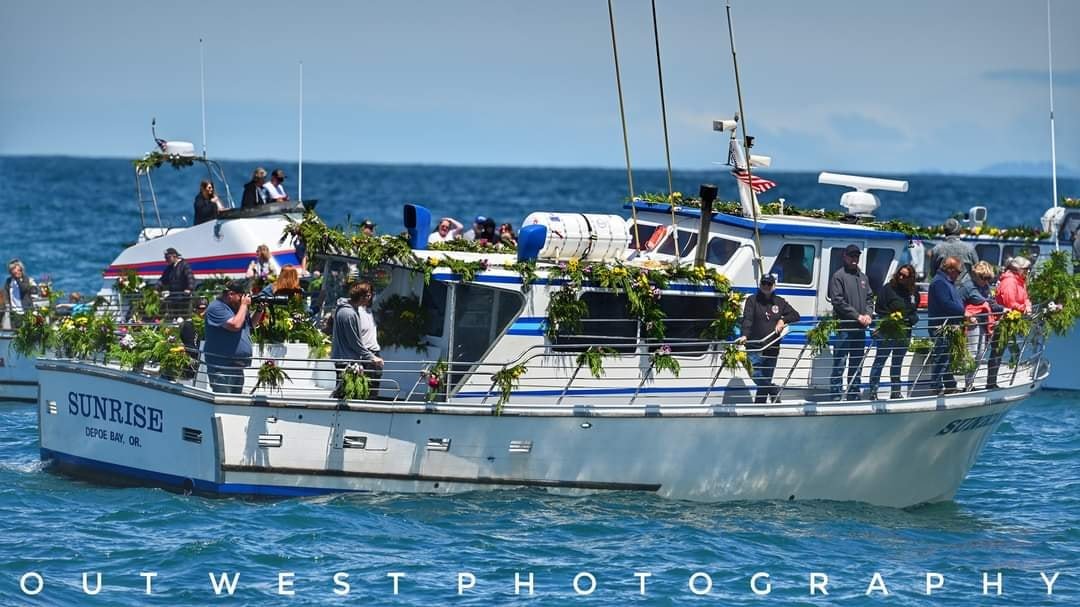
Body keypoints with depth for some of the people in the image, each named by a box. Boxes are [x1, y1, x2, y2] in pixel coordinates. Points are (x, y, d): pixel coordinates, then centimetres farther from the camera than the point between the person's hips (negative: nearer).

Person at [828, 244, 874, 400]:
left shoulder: (863, 277, 17)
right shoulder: (838, 276, -4)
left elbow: (869, 298, 18)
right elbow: (838, 301, -11)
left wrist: (868, 314, -2)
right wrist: (857, 315, -14)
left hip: (860, 328, 7)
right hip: (844, 327, -7)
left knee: (857, 364, 11)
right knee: (840, 363, -8)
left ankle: (854, 396, 18)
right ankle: (837, 395, -8)